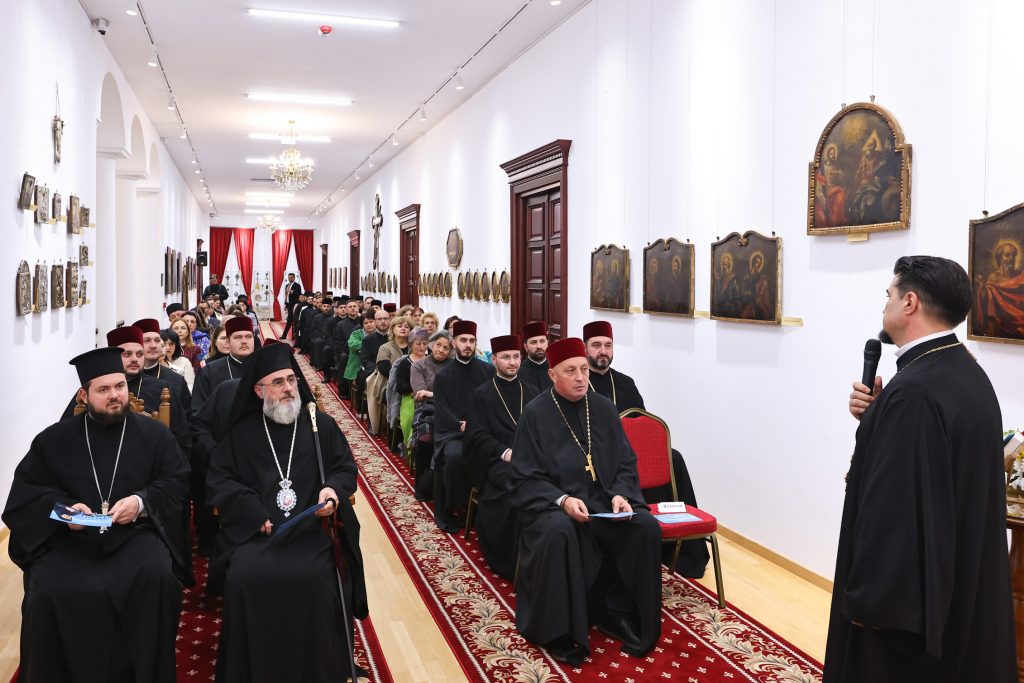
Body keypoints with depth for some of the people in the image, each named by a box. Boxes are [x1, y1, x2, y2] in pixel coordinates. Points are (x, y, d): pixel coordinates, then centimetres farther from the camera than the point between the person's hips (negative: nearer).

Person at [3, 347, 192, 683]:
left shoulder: (153, 433, 9)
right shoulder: (54, 439, 11)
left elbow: (177, 481, 5)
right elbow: (27, 489, 9)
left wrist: (142, 501, -14)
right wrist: (63, 507, -11)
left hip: (135, 533, -1)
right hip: (70, 537, 1)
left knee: (156, 577, -31)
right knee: (48, 593, -28)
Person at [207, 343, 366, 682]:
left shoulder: (321, 425, 9)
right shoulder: (241, 433, 9)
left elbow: (346, 468, 12)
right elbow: (218, 480, 5)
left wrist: (333, 490, -13)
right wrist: (256, 514, -10)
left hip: (311, 527, -1)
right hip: (255, 530, 1)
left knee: (314, 578, -27)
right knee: (244, 577, -26)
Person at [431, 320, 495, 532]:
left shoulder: (488, 371, 9)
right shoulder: (443, 376, 8)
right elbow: (441, 412, 1)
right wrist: (462, 426, -16)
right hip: (453, 431, -1)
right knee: (454, 455, -33)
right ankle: (449, 510, -15)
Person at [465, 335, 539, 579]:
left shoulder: (532, 392, 21)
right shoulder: (482, 394, 11)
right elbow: (477, 435, 2)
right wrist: (505, 452, -14)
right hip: (497, 460, -3)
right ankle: (516, 560, -23)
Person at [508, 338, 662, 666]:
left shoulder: (603, 408, 6)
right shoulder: (535, 413, -6)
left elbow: (626, 463, 9)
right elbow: (524, 479, -8)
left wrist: (620, 494, -11)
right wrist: (562, 500, -24)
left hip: (605, 502, 4)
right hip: (553, 504, -4)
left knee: (647, 528, -21)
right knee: (558, 532, -36)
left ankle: (621, 615, -4)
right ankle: (560, 631, -19)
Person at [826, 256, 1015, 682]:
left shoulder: (915, 391, -26)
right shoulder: (967, 373, 5)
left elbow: (895, 508, -27)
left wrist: (867, 600, -18)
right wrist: (876, 415, -3)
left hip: (905, 595, -10)